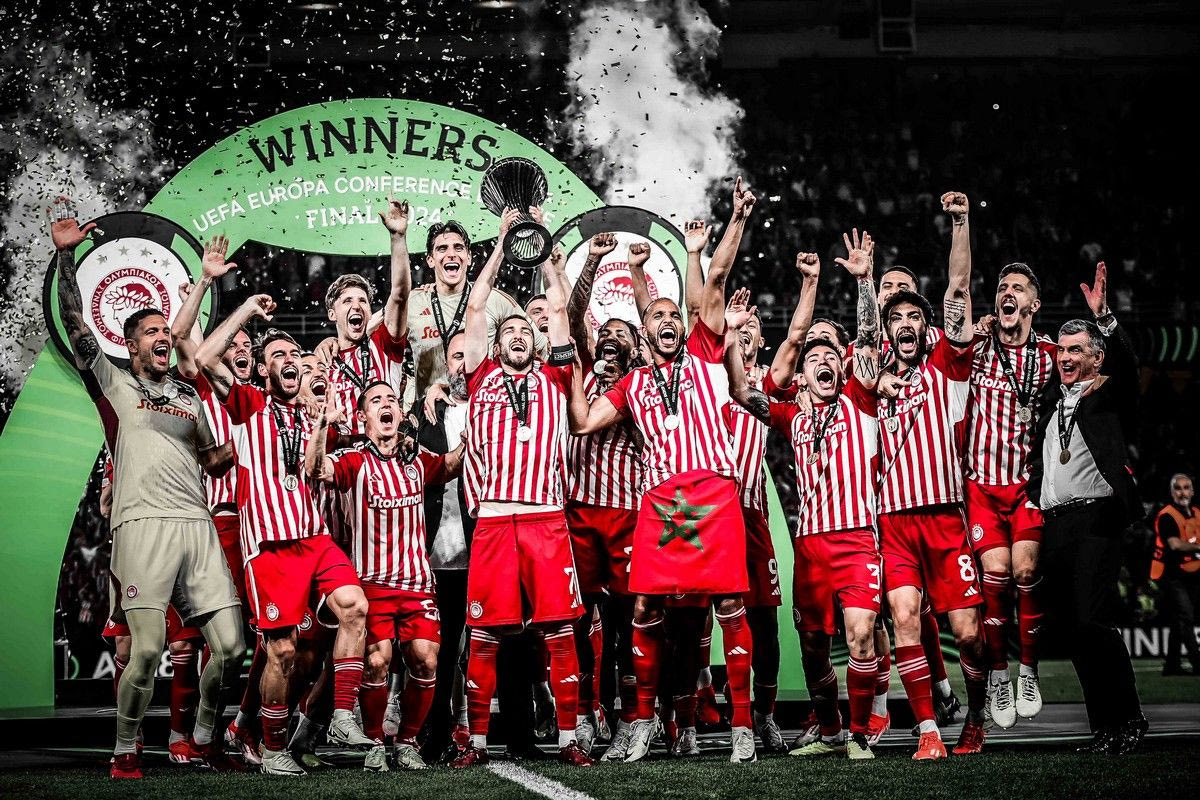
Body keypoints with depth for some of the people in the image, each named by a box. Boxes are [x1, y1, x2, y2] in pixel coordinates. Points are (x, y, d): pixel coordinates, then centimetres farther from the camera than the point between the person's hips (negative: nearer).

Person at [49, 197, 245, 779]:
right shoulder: (113, 383, 13)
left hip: (197, 526, 5)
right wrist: (66, 253, -6)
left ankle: (204, 737, 17)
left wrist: (225, 455, 7)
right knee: (147, 649, -15)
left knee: (229, 645, -3)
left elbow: (213, 464, 31)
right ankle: (125, 750, 2)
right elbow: (75, 323, 2)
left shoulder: (189, 399, 27)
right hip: (143, 525, -5)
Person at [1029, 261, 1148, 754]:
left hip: (1095, 518, -6)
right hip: (1052, 524, 6)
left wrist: (1103, 317, -24)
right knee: (1072, 630, 3)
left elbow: (1126, 363, -13)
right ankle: (1105, 729, 8)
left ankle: (1128, 718, -5)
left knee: (1092, 622, -16)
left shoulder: (1109, 395, 6)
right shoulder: (1050, 400, 21)